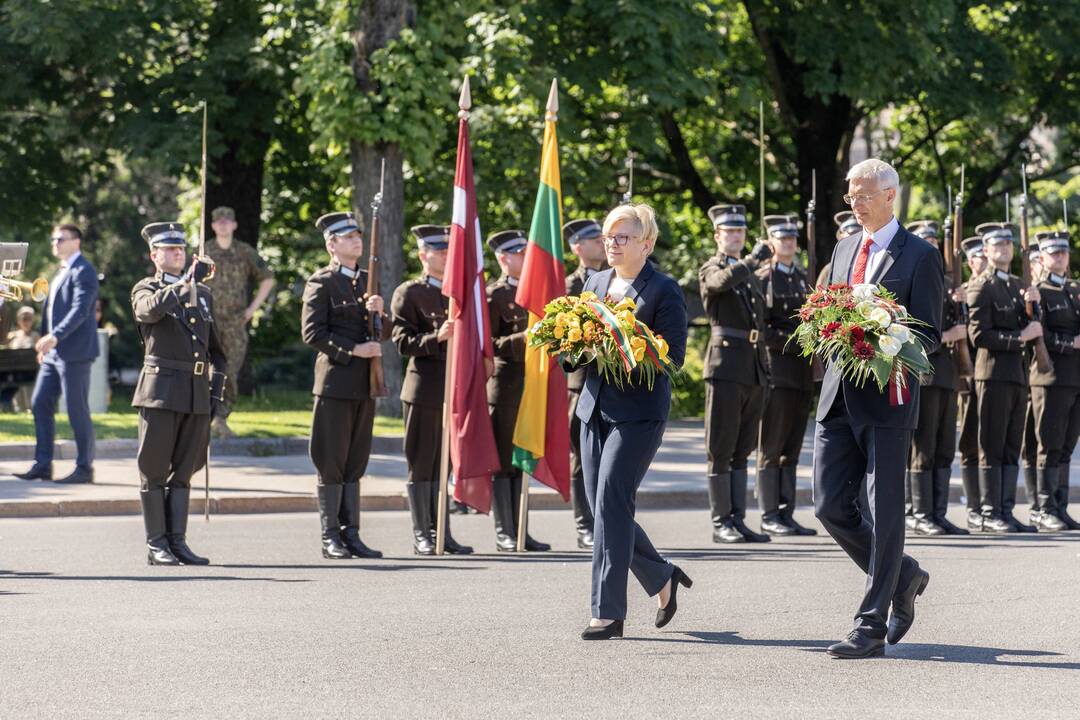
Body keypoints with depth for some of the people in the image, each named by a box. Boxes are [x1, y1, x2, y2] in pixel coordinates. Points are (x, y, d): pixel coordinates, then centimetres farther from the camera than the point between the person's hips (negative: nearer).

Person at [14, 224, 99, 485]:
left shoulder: (83, 271, -10)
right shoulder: (61, 272, 20)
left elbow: (80, 310, -21)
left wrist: (55, 337, -29)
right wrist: (44, 341, 15)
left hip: (74, 352, -10)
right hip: (54, 353, 10)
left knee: (77, 410, -5)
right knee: (40, 404, 6)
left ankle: (84, 468, 2)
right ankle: (42, 465, 9)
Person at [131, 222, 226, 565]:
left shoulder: (203, 293, 18)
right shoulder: (145, 290, 2)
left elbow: (215, 348, 21)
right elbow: (153, 308, -24)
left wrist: (216, 391, 12)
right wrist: (189, 280, -29)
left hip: (197, 395, 5)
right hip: (160, 391, -5)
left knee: (183, 471, 8)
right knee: (154, 470, -1)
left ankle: (177, 541, 11)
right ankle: (156, 544, 2)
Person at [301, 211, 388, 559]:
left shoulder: (367, 280, 16)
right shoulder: (321, 282, -4)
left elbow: (384, 335, 17)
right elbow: (312, 333, -11)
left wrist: (379, 313, -4)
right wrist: (353, 350, -16)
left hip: (365, 384, 6)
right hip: (335, 382, -6)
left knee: (355, 463, 8)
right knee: (331, 464, -2)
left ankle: (351, 534, 11)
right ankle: (330, 538, 2)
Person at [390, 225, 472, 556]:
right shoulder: (408, 293, -3)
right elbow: (402, 341, -10)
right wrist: (435, 337, -24)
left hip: (454, 389, 6)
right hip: (424, 389, -6)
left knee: (442, 465, 10)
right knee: (421, 466, -1)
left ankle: (443, 534, 13)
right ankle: (421, 535, 4)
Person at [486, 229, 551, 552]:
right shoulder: (493, 295, -7)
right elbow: (488, 344, -13)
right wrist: (524, 338, -23)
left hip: (532, 386, 7)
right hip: (505, 388, -7)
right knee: (503, 462, -2)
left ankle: (521, 532, 13)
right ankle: (504, 533, 2)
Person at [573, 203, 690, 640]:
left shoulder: (664, 291, -5)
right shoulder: (595, 283, 16)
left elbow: (672, 354, -11)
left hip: (639, 411, -7)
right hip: (595, 405, 7)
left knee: (611, 502, -14)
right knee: (600, 506, 7)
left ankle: (608, 612, -10)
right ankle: (662, 579, 29)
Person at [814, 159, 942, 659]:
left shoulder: (920, 257, -3)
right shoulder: (844, 250, 17)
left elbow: (929, 335, -5)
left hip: (887, 397, -6)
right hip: (839, 396, 6)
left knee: (884, 512, -3)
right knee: (831, 505, 3)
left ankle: (871, 627, 0)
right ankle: (903, 577, 24)